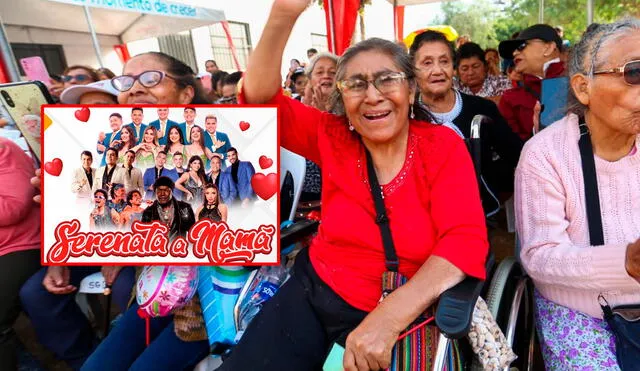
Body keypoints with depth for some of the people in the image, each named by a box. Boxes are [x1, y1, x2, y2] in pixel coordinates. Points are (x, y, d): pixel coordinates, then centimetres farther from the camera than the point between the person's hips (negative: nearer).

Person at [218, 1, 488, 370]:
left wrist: (389, 316, -32)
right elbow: (261, 99, -9)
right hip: (313, 292, 2)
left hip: (400, 315, -1)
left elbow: (466, 239, -19)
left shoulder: (443, 146, -9)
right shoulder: (334, 138, -2)